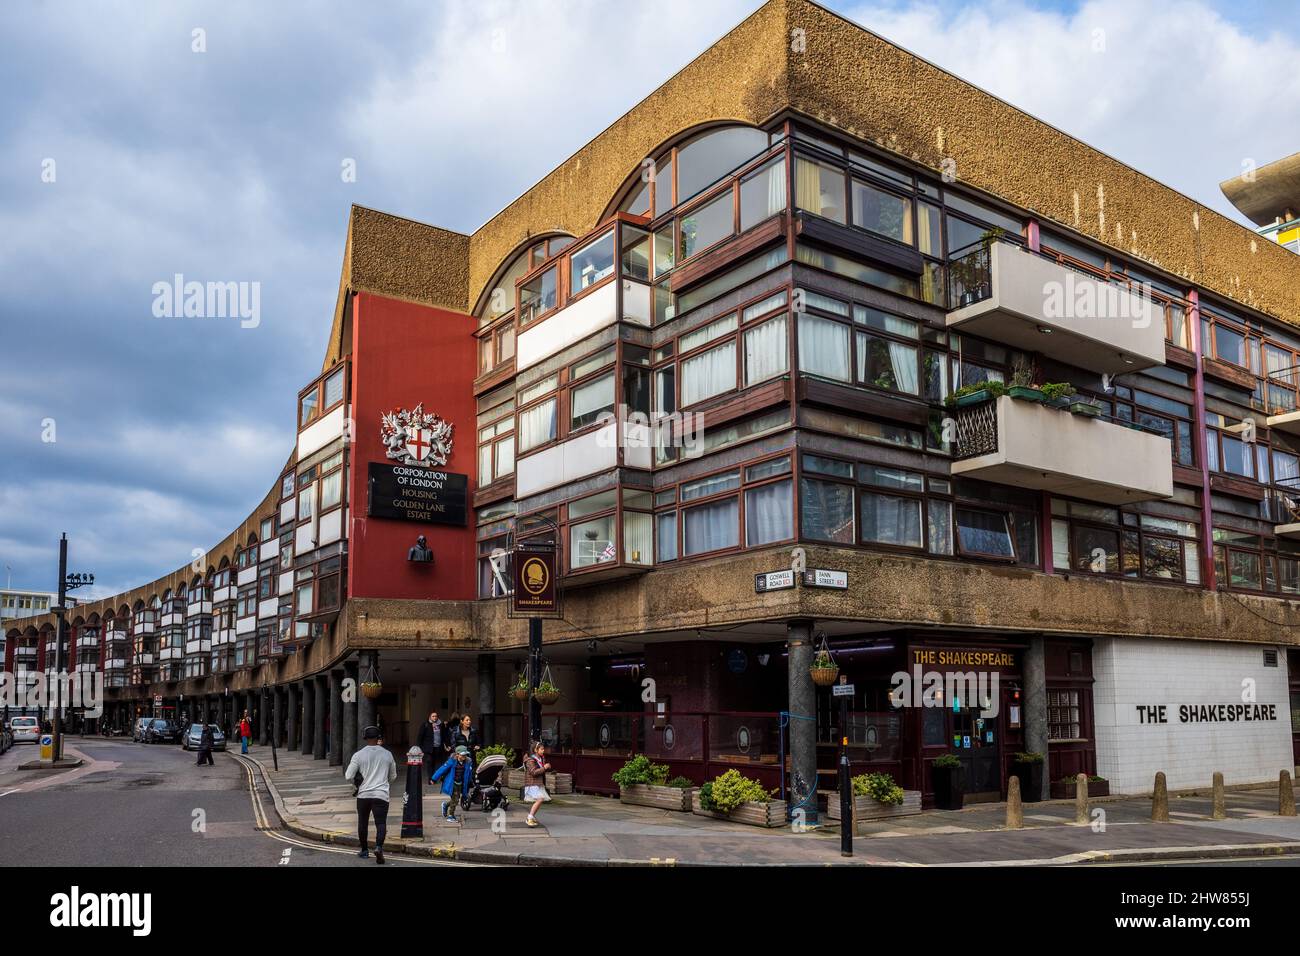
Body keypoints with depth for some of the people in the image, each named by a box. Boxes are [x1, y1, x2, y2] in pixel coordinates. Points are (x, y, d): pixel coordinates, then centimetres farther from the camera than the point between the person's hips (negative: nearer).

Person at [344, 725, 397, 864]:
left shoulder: (358, 755, -1)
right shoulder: (387, 754, 7)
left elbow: (348, 776, -2)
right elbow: (393, 776, 20)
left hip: (363, 794, 0)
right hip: (381, 794, 0)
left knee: (363, 823, 17)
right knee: (381, 823, -4)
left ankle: (364, 850, 27)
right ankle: (379, 846, -27)